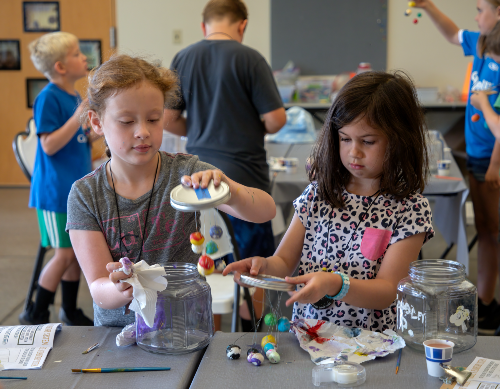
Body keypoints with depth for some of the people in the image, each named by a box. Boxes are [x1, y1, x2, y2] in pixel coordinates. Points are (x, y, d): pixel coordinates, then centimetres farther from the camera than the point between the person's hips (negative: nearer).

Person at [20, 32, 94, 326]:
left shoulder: (75, 97, 10)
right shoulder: (49, 98, -14)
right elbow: (49, 145, -19)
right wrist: (78, 118, -26)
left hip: (78, 188, 8)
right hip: (56, 189, -8)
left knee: (78, 250, 13)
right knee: (65, 253, -3)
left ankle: (70, 312, 27)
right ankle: (36, 315, 12)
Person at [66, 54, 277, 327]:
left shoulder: (185, 173, -4)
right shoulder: (85, 195, -3)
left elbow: (266, 211, -14)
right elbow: (98, 290, -7)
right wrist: (120, 289, -30)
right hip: (117, 328, 1)